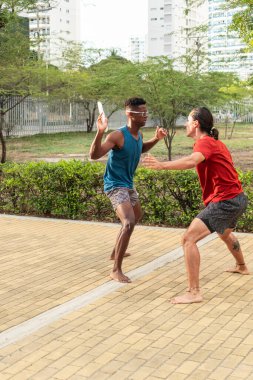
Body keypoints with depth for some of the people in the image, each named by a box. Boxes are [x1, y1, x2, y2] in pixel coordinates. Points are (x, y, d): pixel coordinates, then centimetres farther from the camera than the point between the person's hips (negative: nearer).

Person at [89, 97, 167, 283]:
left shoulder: (139, 134, 0)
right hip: (115, 185, -10)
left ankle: (116, 252, 48)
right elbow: (94, 155, -32)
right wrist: (100, 132, -45)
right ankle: (116, 270, -18)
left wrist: (156, 139, 9)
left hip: (128, 184, 10)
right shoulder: (118, 135, -25)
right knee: (129, 223, -26)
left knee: (137, 216, 29)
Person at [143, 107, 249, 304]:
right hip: (237, 198, 11)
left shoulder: (205, 142, -14)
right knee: (225, 233, 38)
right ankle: (242, 266, 62)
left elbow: (192, 161, -36)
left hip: (225, 201, -11)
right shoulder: (217, 143, 16)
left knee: (189, 239, -15)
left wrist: (162, 165, -46)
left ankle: (194, 293, -16)